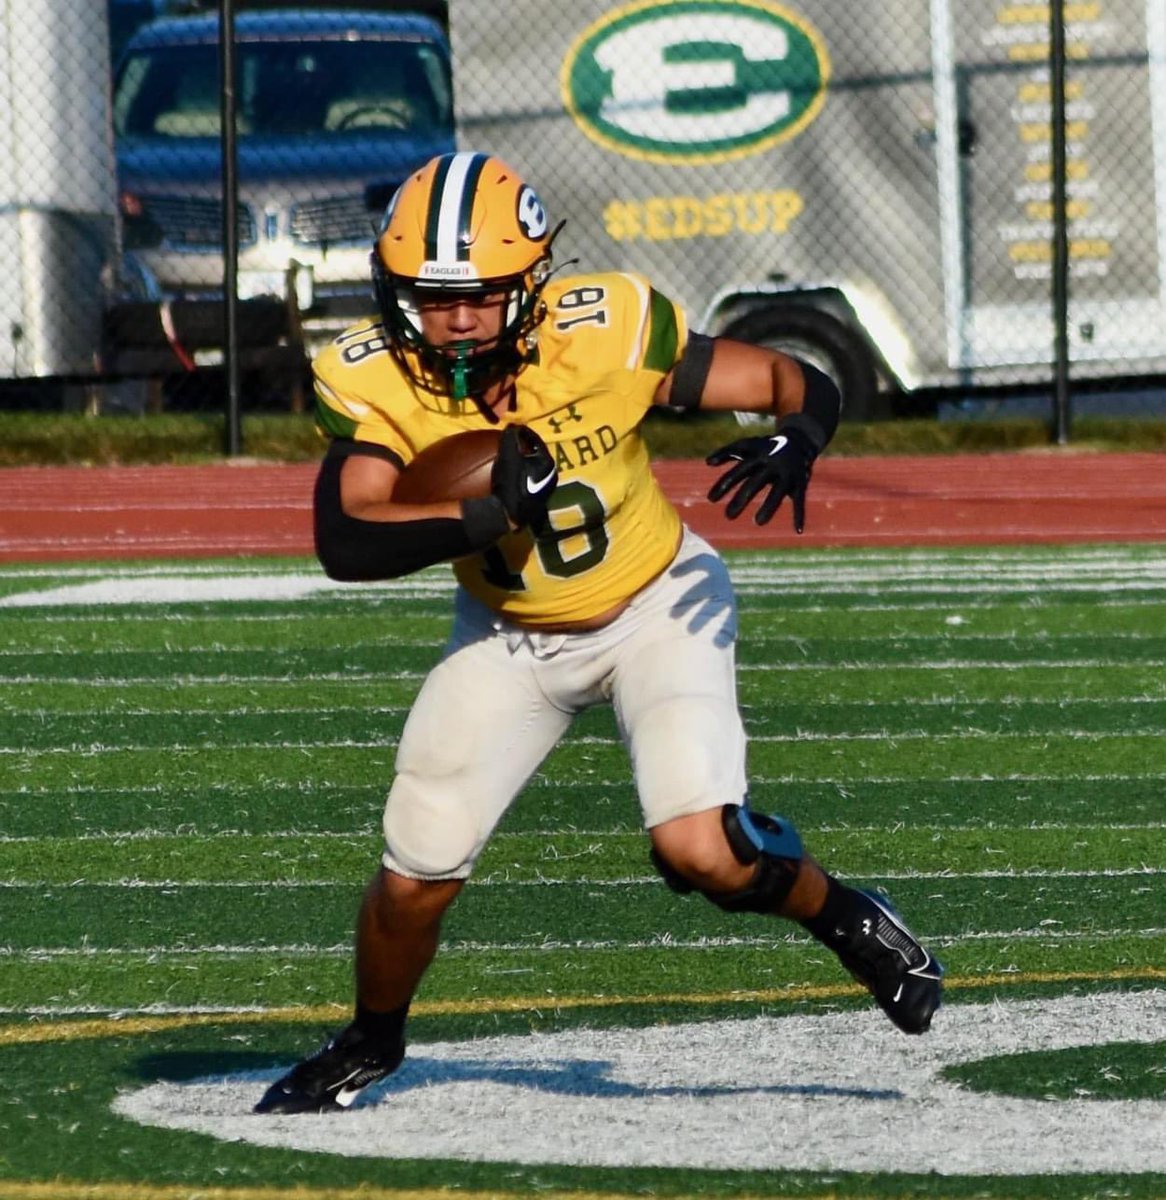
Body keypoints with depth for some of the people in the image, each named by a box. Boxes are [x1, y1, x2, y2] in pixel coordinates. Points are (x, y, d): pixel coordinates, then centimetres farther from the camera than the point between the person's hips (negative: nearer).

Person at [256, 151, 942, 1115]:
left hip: (657, 608, -2)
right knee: (415, 879, 1)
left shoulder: (606, 335, -27)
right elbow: (344, 541, -36)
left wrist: (794, 444, -42)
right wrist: (490, 514, -45)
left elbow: (802, 385, -20)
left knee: (699, 850, -21)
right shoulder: (376, 381, -23)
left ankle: (846, 918, 10)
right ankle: (370, 1045, 32)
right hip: (507, 635, 2)